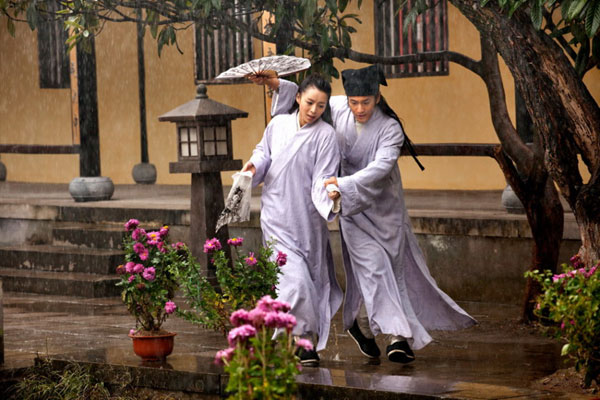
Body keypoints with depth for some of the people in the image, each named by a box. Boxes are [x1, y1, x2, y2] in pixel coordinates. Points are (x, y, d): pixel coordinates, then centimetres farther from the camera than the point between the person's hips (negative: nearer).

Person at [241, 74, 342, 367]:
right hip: (276, 216, 1)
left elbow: (323, 179, -13)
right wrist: (255, 164, -1)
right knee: (294, 278, -11)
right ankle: (304, 340, 0)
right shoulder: (278, 125, 2)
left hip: (306, 219, -1)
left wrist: (329, 202, -33)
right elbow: (264, 151, 21)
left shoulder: (325, 135, -8)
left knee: (310, 278, 6)